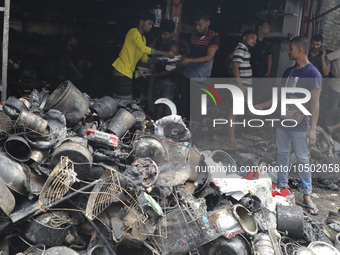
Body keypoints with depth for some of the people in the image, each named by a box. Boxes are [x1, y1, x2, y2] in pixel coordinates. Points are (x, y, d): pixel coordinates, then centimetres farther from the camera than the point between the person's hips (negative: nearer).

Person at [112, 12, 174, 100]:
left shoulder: (143, 38, 20)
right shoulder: (134, 32, -10)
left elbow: (144, 57, 18)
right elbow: (143, 48, -26)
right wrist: (164, 53, -25)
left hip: (128, 72, 10)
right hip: (122, 70, -10)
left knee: (127, 101, 8)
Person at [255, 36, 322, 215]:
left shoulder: (312, 74, -13)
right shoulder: (288, 71, 8)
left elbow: (314, 103, -16)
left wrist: (313, 128, -22)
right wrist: (258, 107, 12)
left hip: (299, 126, -6)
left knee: (302, 159, 1)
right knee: (282, 154, 14)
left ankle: (307, 195, 11)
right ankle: (282, 185, 28)